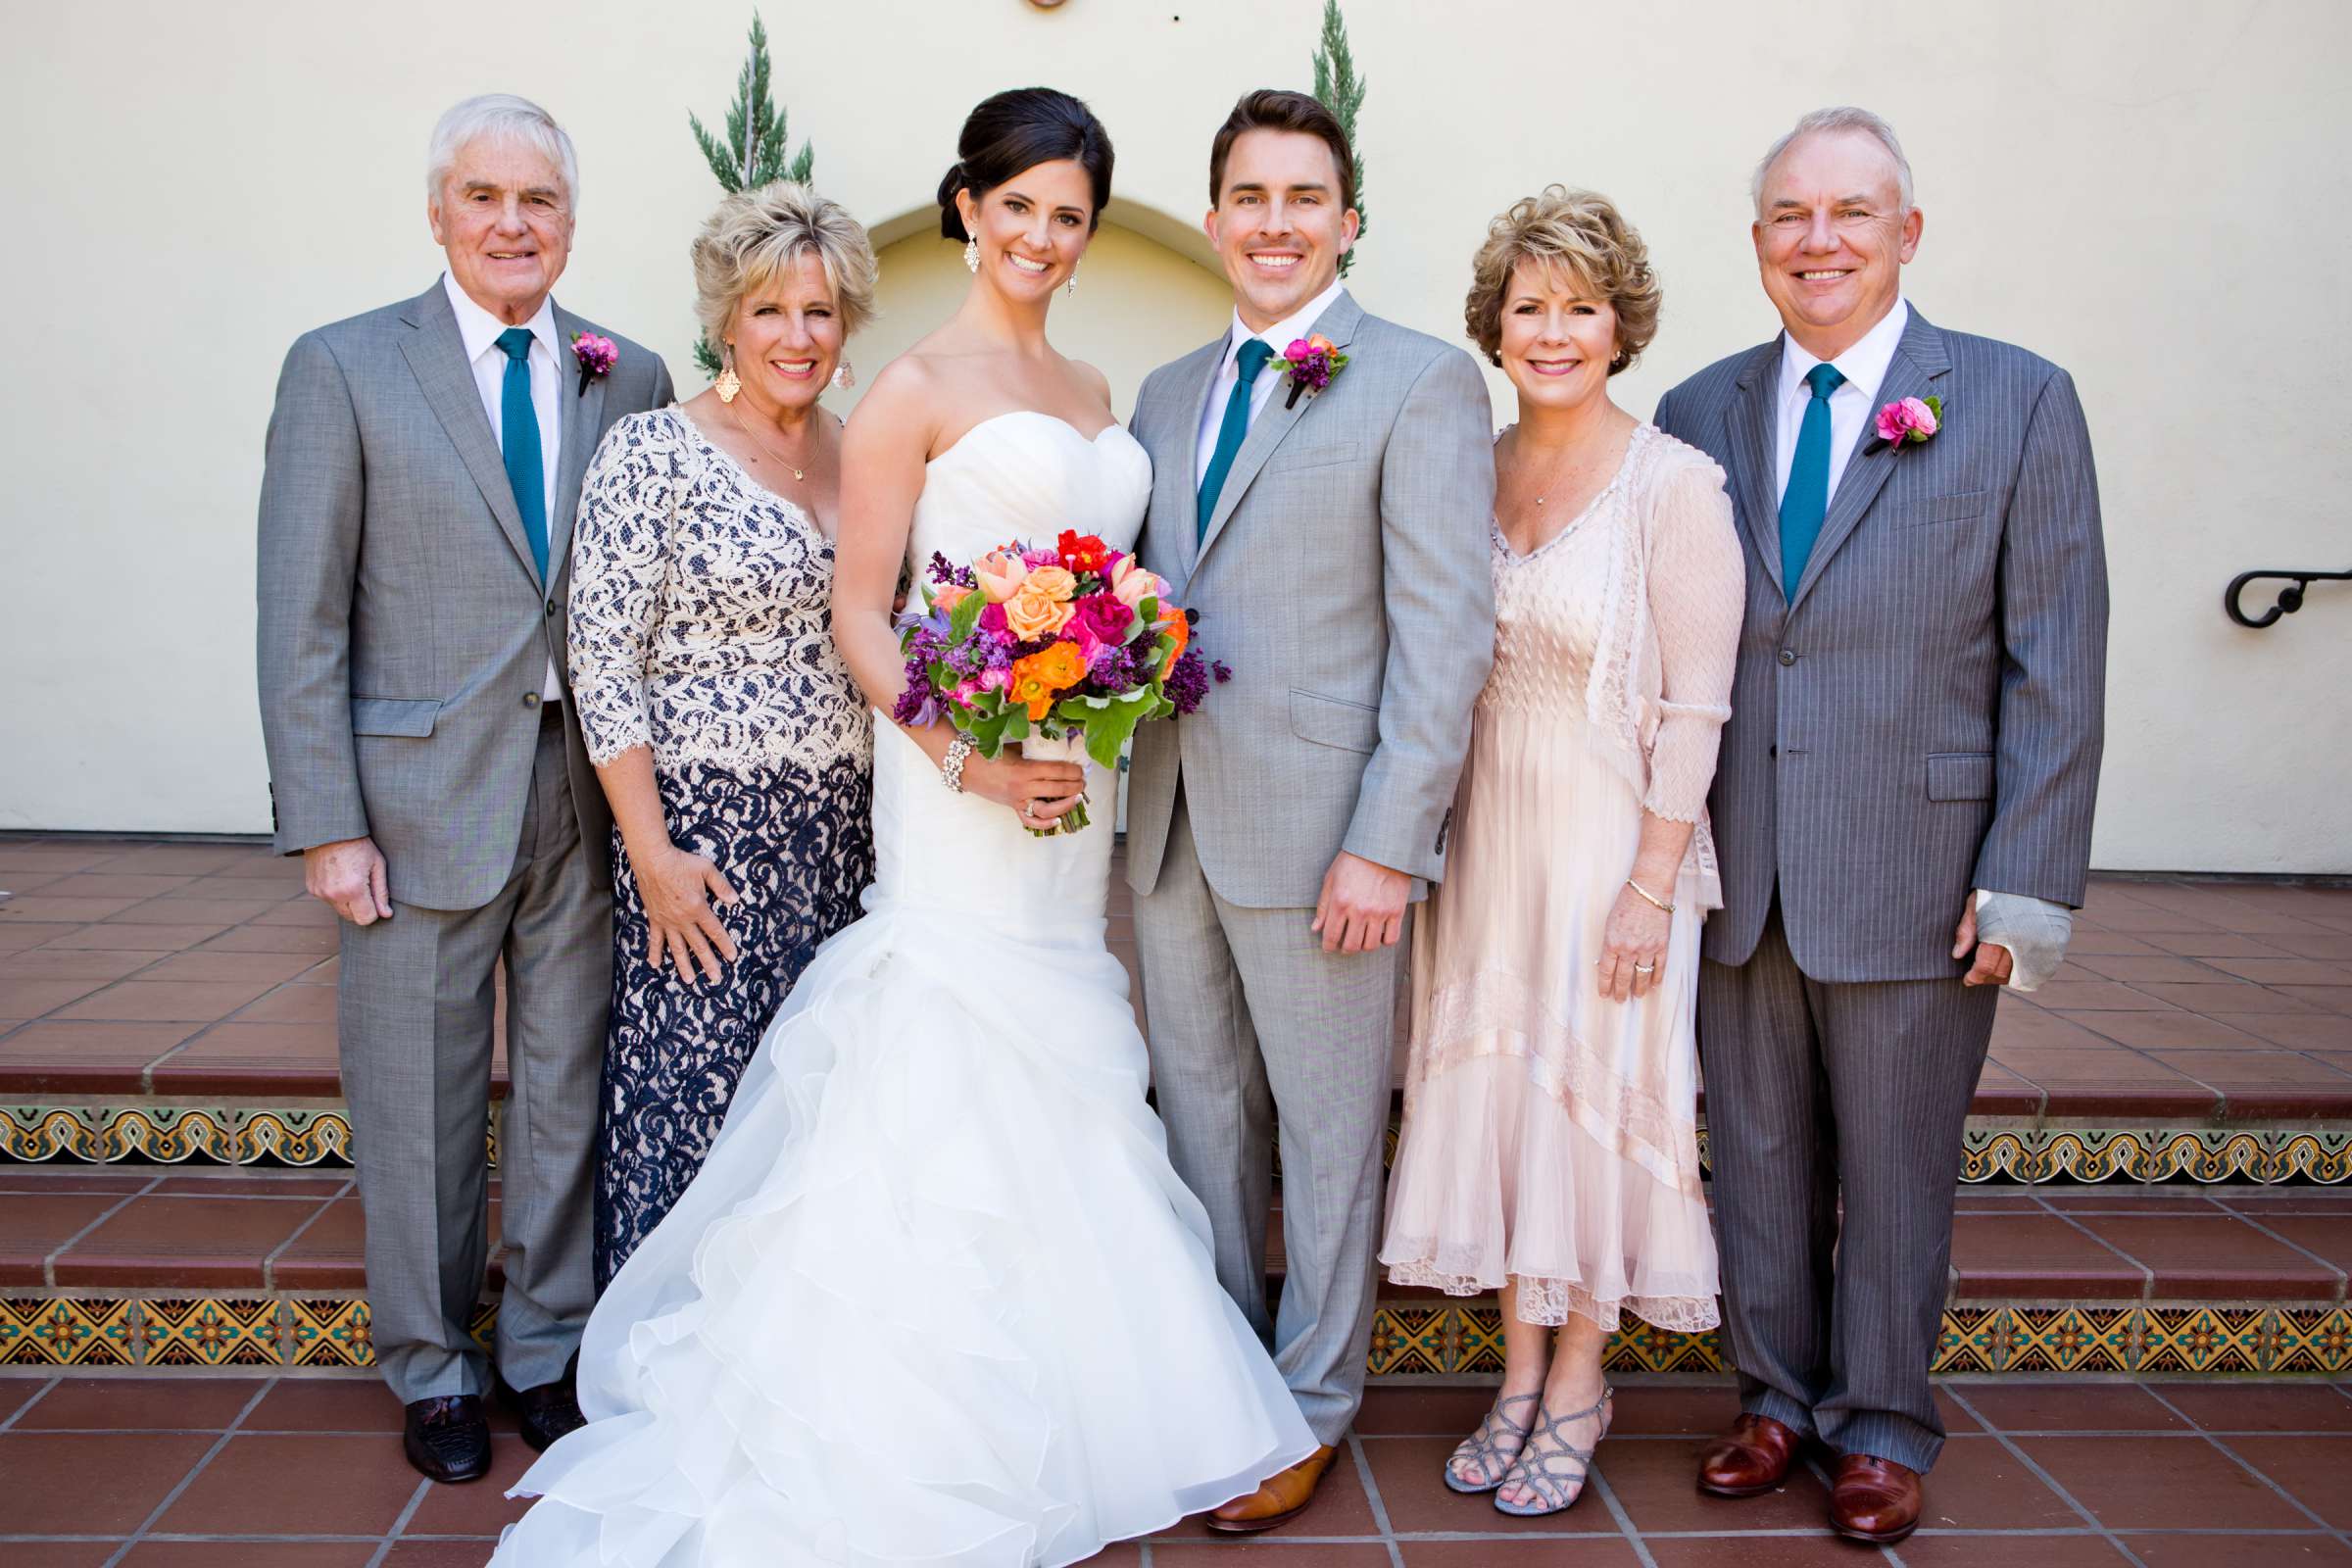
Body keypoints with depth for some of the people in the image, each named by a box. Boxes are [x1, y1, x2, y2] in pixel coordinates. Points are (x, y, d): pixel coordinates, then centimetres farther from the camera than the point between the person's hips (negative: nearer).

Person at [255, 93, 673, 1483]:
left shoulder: (631, 378, 7)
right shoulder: (344, 367, -1)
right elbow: (302, 616, -4)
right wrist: (326, 821, -10)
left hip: (589, 791, 2)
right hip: (423, 794, -2)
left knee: (569, 1092, 12)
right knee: (420, 1099, 9)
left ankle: (550, 1349, 29)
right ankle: (435, 1369, 27)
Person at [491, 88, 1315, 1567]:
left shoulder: (1093, 390, 15)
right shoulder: (916, 388, -6)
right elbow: (860, 614, -10)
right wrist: (966, 757, -21)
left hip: (1085, 782, 7)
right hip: (962, 781, -7)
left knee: (1058, 1096, 14)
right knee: (952, 1082, -2)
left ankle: (1048, 1399, 30)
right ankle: (923, 1438, 13)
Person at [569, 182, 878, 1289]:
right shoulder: (654, 452, -7)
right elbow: (603, 664, -9)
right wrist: (651, 852, -14)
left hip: (842, 833, 5)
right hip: (703, 830, -5)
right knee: (692, 1102, 1)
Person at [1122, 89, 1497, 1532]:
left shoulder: (1423, 383, -5)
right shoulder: (1168, 395, 15)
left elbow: (1446, 633, -12)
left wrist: (1386, 844, -18)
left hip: (1319, 833, -6)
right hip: (1172, 832, 6)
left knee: (1328, 1133, 8)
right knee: (1202, 1122, 17)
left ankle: (1311, 1412, 26)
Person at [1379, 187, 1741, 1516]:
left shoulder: (1674, 483, -10)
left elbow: (1695, 706, -12)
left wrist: (1651, 887, -15)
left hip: (1613, 840, -5)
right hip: (1485, 837, 5)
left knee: (1594, 1090, 5)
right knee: (1495, 1087, 10)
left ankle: (1580, 1381, 25)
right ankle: (1521, 1369, 27)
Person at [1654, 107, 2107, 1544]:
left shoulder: (2020, 401, -1)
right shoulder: (1699, 415, 7)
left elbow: (2057, 663, -5)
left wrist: (2025, 883, -10)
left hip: (1914, 876, -3)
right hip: (1735, 876, 3)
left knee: (1897, 1166, 10)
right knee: (1755, 1155, 14)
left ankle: (1883, 1426, 29)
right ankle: (1778, 1396, 33)